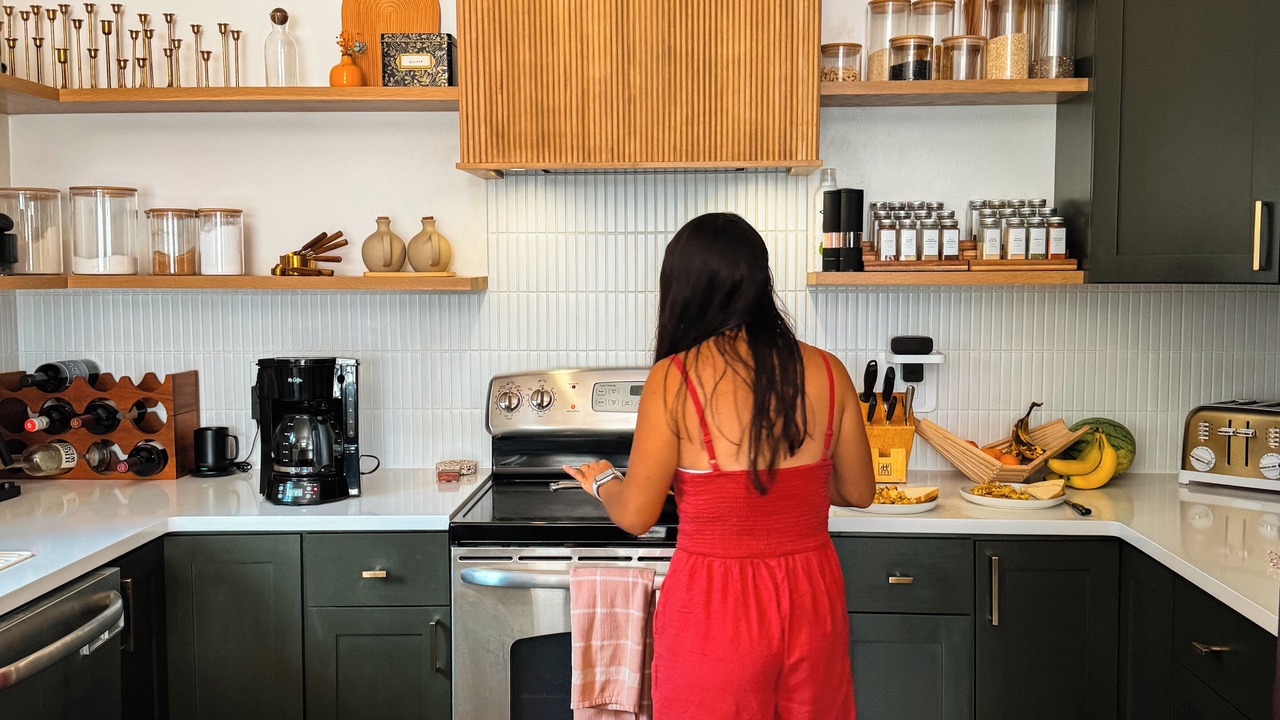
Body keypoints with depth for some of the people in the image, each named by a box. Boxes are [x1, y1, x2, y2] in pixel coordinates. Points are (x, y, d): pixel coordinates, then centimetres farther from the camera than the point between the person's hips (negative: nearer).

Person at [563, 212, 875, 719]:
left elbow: (635, 516, -10)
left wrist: (601, 481, 11)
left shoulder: (675, 378, -15)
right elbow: (858, 492, 7)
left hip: (716, 602, -3)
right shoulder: (826, 372, -5)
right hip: (812, 600, 4)